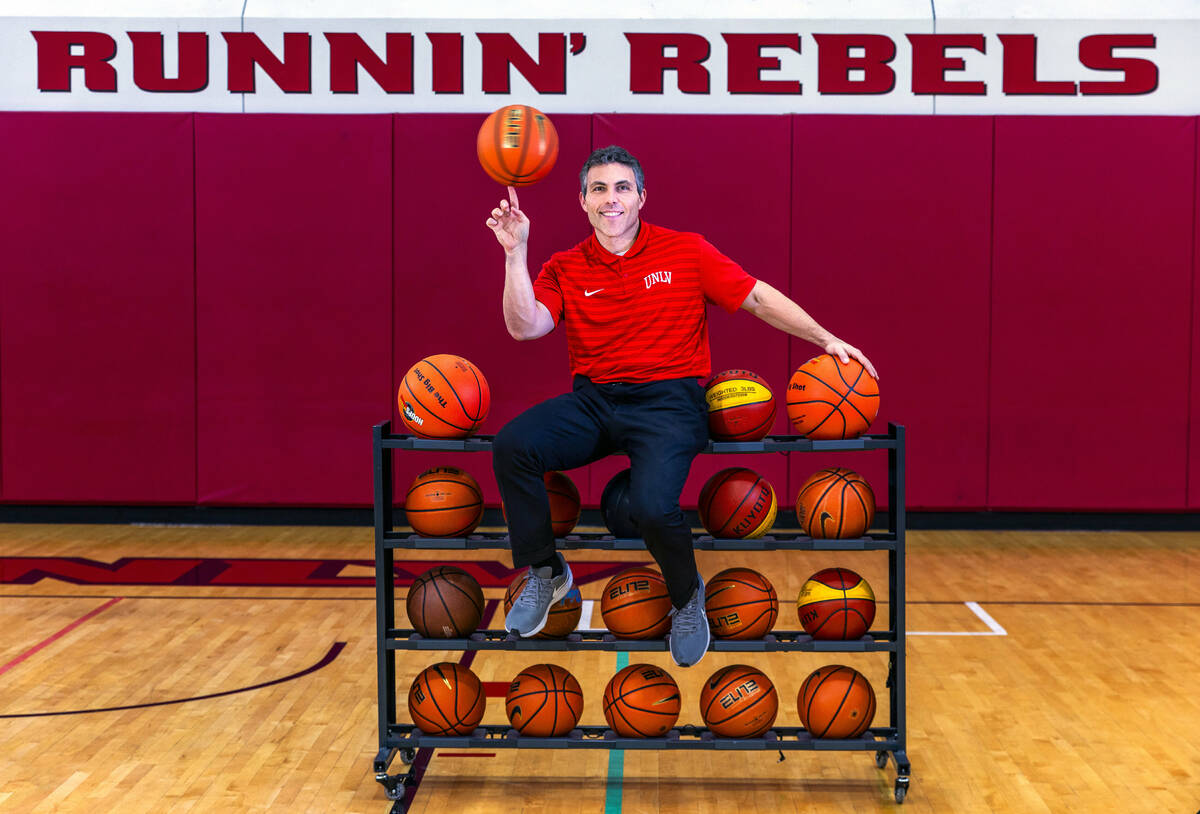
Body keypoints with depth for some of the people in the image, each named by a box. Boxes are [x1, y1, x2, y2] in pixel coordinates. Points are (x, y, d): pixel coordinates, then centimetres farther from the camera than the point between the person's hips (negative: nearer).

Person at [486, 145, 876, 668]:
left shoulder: (686, 252, 6)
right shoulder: (564, 269, 10)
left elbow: (758, 298, 6)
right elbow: (524, 327, -5)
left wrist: (825, 339, -2)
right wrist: (515, 253, -13)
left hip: (668, 400, -3)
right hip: (592, 402, 3)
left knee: (651, 505, -30)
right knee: (511, 446, -23)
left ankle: (687, 598, 7)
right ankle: (544, 573, 1)